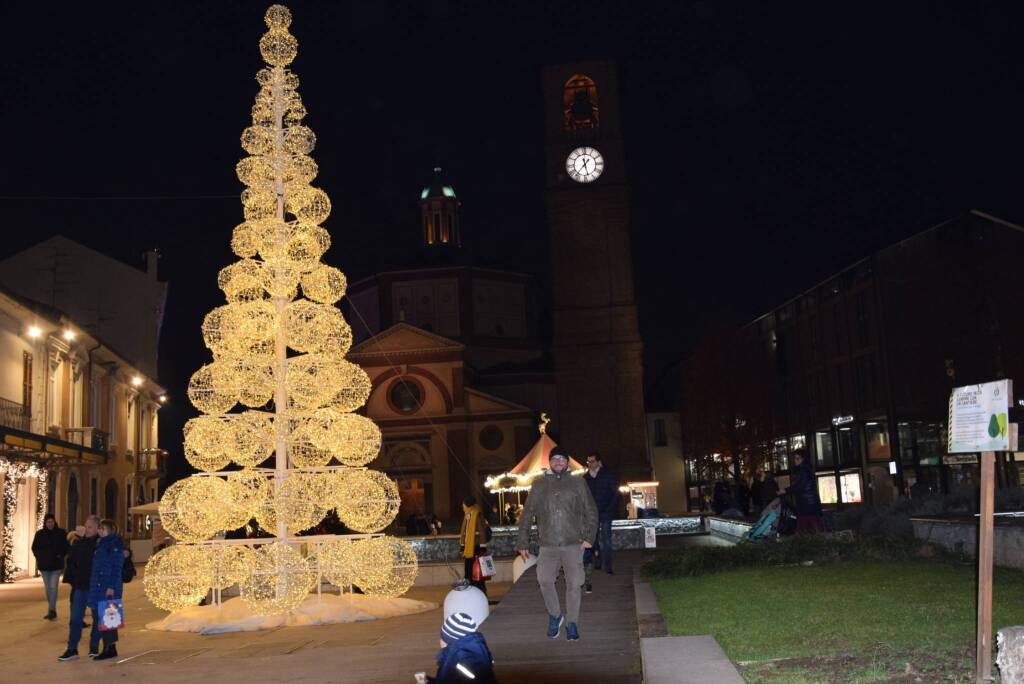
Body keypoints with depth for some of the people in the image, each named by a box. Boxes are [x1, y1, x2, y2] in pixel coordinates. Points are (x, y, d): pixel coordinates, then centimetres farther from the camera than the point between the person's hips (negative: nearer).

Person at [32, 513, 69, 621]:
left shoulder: (61, 533, -3)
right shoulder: (39, 534, 3)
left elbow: (66, 547, 4)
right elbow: (34, 548, 12)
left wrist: (61, 556, -9)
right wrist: (39, 557, -2)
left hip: (56, 565, -3)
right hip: (44, 565, 3)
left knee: (53, 587, -13)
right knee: (48, 588, 10)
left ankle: (52, 610, -12)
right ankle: (52, 611, 19)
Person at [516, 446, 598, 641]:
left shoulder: (578, 483, 8)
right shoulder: (539, 485, 10)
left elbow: (591, 511, 8)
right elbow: (527, 514, 11)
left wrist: (589, 536, -5)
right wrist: (523, 542, 7)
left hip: (573, 544, 0)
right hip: (548, 545, 0)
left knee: (574, 583, -3)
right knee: (544, 580, -15)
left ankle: (572, 623, 13)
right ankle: (554, 615, 8)